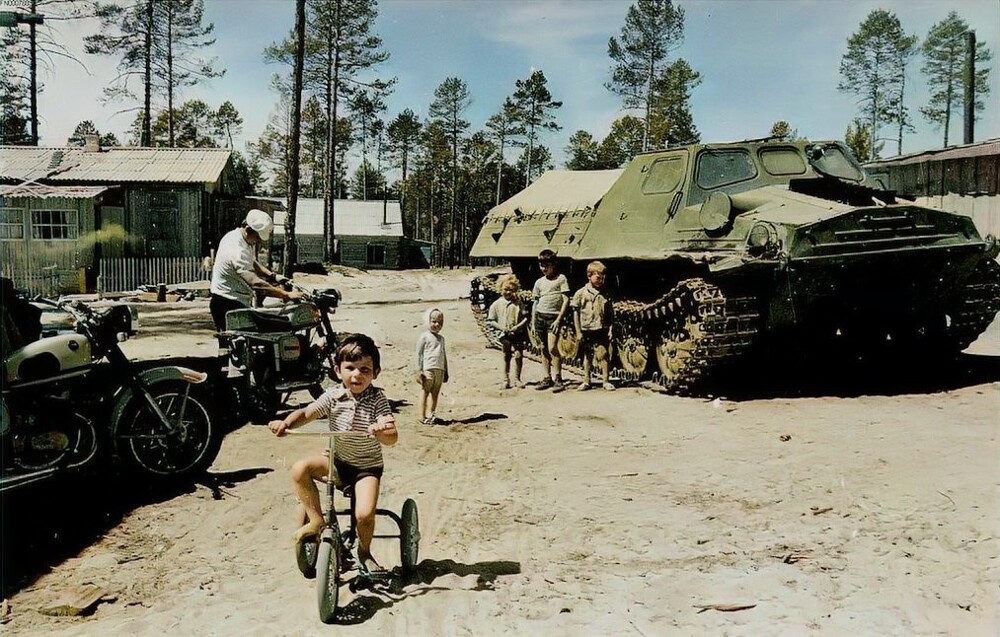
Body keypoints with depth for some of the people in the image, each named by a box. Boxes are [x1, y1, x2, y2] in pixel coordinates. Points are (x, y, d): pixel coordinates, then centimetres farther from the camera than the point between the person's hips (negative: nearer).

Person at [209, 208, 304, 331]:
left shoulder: (247, 242, 4)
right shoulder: (237, 251, -28)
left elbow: (252, 263, 23)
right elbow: (256, 284, -36)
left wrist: (273, 276, 5)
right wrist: (287, 295, -37)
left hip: (239, 303, 10)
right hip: (228, 305, -10)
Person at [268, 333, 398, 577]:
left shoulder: (377, 399, -14)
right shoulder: (333, 395, -8)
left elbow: (392, 438, -22)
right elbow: (306, 413, -12)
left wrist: (382, 432, -45)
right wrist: (285, 423, -33)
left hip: (367, 466, -3)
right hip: (336, 460, 3)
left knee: (364, 514, -21)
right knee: (300, 469, -23)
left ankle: (364, 553, 13)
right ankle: (316, 520, -4)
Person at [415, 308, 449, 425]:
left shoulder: (441, 338, 17)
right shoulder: (424, 337, -2)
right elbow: (419, 354, -5)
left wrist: (445, 371, 19)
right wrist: (419, 371, -10)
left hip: (439, 370, 6)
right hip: (428, 369, -6)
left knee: (435, 393, 7)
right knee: (425, 392, 0)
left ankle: (431, 414, 14)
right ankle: (422, 416, 4)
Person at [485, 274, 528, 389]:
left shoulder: (518, 303, 2)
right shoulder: (496, 304, 1)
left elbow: (525, 318, 2)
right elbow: (490, 321, 3)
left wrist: (518, 326, -14)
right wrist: (501, 327, -10)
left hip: (518, 334, 0)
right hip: (505, 335, 0)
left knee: (518, 355, -3)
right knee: (506, 357, 8)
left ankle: (517, 379, 7)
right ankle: (506, 379, 19)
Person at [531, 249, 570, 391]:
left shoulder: (561, 278, 1)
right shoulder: (539, 282, 13)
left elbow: (566, 300, -4)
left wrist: (558, 319, -11)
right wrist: (533, 323, 12)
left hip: (554, 317, -5)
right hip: (540, 316, 5)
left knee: (552, 348, -13)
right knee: (544, 349, 7)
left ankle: (558, 379, -5)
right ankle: (547, 378, 14)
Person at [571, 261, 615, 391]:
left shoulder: (606, 294, 4)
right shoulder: (581, 293, -2)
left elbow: (610, 314, 7)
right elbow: (576, 313, 0)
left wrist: (610, 329, -1)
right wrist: (578, 332, -4)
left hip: (602, 331, 1)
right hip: (587, 330, -1)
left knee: (604, 355, -1)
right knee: (587, 356, 10)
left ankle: (605, 381, 9)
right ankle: (586, 381, 20)